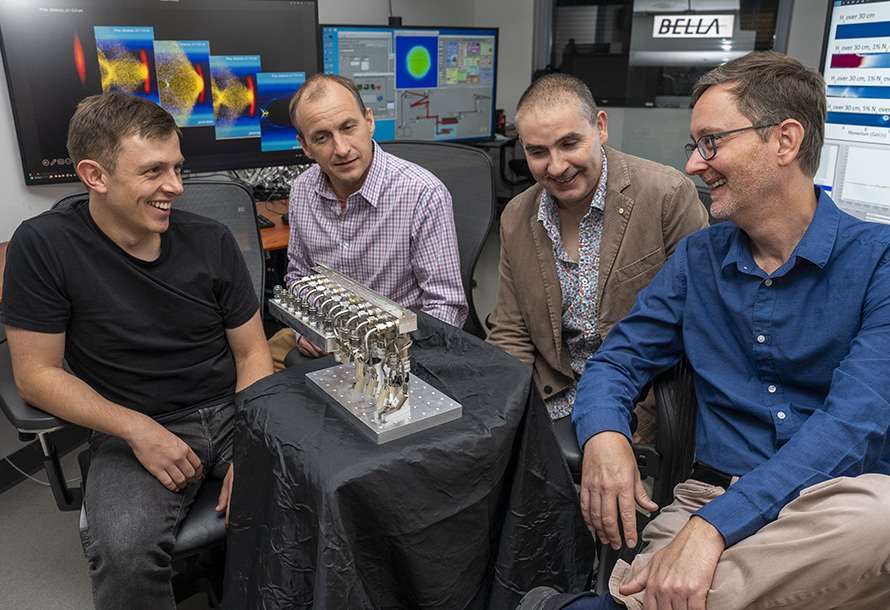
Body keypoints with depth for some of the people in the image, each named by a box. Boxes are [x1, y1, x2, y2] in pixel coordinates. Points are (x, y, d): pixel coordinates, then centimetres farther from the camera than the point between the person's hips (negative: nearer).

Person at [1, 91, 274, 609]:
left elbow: (252, 352, 3)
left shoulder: (212, 241, 0)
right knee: (124, 552, -31)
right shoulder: (44, 246, -7)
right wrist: (138, 430, -16)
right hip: (132, 428, -2)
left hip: (233, 412, 3)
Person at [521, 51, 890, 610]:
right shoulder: (698, 259, 9)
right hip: (711, 496, 0)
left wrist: (713, 526, -28)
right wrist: (603, 435, -14)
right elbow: (617, 361, 11)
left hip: (839, 506, 0)